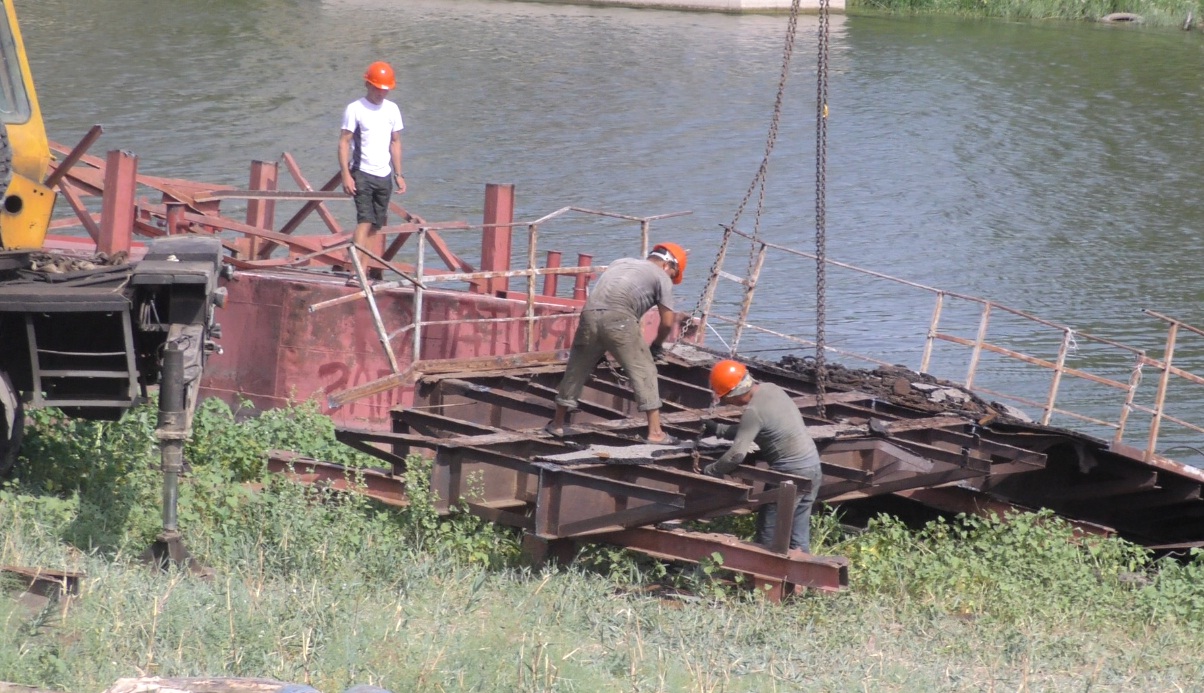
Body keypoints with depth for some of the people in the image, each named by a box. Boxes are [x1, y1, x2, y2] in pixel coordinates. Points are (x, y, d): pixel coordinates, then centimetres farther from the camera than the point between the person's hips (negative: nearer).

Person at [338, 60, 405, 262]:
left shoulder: (392, 109, 11)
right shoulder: (355, 109, -4)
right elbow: (344, 142, -6)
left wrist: (399, 174, 11)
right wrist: (346, 175, -15)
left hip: (384, 176, 5)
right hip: (362, 175, -5)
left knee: (379, 225, 4)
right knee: (365, 221, -16)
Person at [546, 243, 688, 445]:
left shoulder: (622, 263, 33)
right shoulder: (661, 277, 16)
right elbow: (667, 322, 11)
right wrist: (656, 346, 29)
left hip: (590, 314, 5)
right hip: (618, 318, -5)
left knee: (577, 369, 19)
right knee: (644, 371, 4)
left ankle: (557, 424, 30)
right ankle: (655, 432, 2)